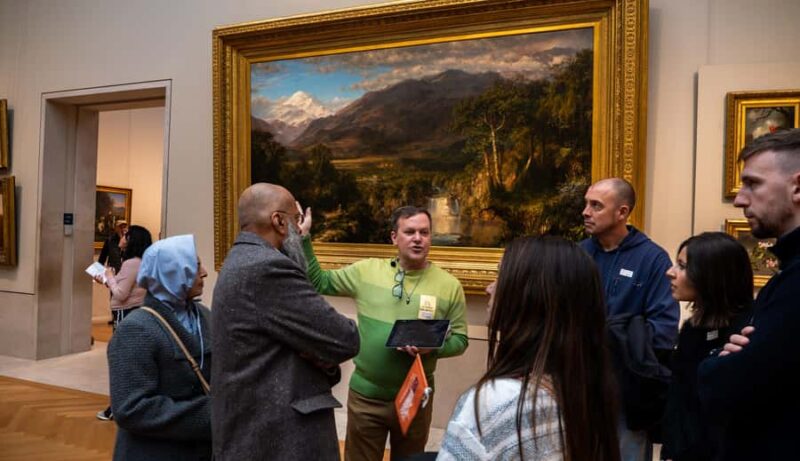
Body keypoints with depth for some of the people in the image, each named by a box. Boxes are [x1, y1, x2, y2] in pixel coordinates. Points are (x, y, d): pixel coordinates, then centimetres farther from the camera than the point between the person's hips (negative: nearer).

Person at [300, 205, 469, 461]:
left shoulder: (449, 285, -5)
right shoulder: (366, 270, -2)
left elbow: (459, 339, -2)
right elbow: (319, 282, 5)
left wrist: (432, 347, -22)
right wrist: (304, 238, -2)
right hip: (365, 395, 1)